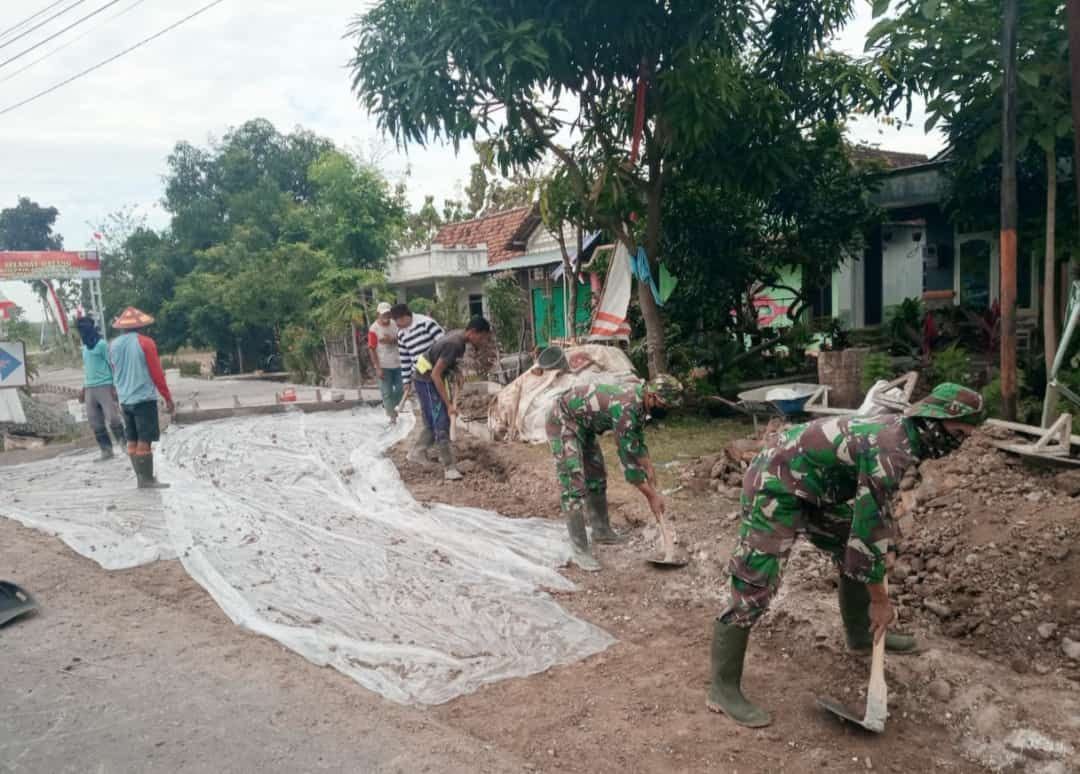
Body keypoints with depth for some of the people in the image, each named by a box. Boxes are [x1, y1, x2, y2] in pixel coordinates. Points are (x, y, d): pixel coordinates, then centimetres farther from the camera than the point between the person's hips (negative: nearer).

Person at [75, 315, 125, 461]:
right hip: (90, 389, 8)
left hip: (104, 386, -8)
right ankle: (106, 451, 10)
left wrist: (114, 387, -16)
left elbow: (112, 366, -9)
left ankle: (125, 444, 3)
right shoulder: (85, 347, 19)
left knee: (112, 418, -11)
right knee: (95, 423, 5)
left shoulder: (102, 344, -5)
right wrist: (83, 389, 24)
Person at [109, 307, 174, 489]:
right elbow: (157, 373, -9)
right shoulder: (145, 342, -10)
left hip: (124, 399, 6)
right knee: (144, 441, -5)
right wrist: (168, 398, -3)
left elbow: (116, 372, 19)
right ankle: (147, 480, -4)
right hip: (144, 398, -6)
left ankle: (141, 479, 14)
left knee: (132, 441, 10)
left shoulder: (113, 345, 8)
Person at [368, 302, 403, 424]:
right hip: (384, 366, -5)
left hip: (397, 363, 5)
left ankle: (389, 407, 34)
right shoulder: (374, 329, -12)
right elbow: (371, 349, -12)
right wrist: (377, 368, -16)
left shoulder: (394, 324, 3)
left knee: (401, 389, 10)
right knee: (387, 392, 0)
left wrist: (391, 340, -19)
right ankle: (392, 416, 10)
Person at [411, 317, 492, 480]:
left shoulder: (459, 337, -1)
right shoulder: (454, 344, -28)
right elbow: (435, 375, -28)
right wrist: (449, 404, -28)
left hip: (432, 381, 9)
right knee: (441, 425, -9)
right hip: (426, 381, -9)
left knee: (433, 424, 15)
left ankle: (414, 454, 27)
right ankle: (449, 468, -6)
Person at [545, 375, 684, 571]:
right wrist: (652, 496, -19)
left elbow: (637, 441, 14)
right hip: (563, 421, -10)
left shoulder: (640, 398, -5)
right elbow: (628, 458, -27)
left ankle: (601, 531, 31)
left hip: (583, 424, 10)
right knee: (574, 486, -14)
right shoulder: (626, 409, -33)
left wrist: (649, 470, 9)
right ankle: (580, 551, -10)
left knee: (596, 476, 17)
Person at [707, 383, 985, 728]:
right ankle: (723, 689, -6)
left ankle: (860, 633, 41)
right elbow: (868, 526, -23)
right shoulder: (890, 450, -26)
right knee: (754, 586, -13)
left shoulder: (900, 433, 5)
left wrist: (887, 546, 24)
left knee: (851, 549, 19)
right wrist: (879, 600, -13)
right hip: (775, 484, -11)